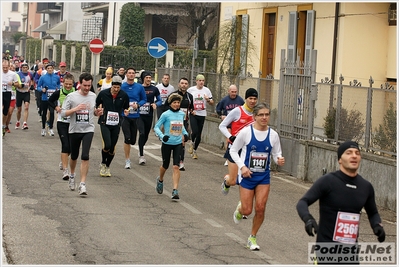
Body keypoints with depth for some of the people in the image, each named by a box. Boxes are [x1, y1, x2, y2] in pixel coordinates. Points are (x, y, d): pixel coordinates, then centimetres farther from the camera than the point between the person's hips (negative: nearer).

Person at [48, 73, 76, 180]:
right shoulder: (58, 93, -5)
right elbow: (50, 101, 13)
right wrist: (56, 107, -3)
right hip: (62, 122, -2)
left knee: (71, 146, 11)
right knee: (65, 145, -12)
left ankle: (63, 161, 42)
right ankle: (65, 170, -10)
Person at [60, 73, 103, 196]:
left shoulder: (93, 96, 4)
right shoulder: (71, 96, -7)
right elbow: (63, 113, -9)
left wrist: (98, 112, -3)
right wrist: (75, 109, -22)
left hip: (88, 130, 0)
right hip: (74, 130, 0)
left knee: (85, 156, -15)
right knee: (74, 156, 15)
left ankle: (82, 184, -14)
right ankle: (72, 175, 45)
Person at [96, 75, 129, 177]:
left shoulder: (124, 95, -1)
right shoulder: (103, 93, -5)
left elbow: (126, 107, 15)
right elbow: (96, 105, 11)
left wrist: (126, 111, -7)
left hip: (116, 124, 2)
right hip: (105, 123, -2)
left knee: (112, 148, 4)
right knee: (107, 145, -18)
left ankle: (107, 166, 26)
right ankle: (103, 164, 9)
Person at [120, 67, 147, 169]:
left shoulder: (139, 87, 2)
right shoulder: (121, 87, -4)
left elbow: (144, 99, 9)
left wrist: (138, 105, -9)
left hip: (135, 116, 3)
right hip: (125, 116, -3)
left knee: (133, 140, 9)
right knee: (127, 138, -12)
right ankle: (127, 160, -1)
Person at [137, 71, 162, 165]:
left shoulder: (154, 89, 4)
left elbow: (160, 101, 9)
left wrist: (156, 104, -11)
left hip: (149, 116, 3)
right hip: (139, 115, -3)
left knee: (146, 135, 13)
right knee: (142, 133, -17)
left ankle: (141, 149, 41)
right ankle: (141, 156, -14)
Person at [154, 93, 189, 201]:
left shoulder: (182, 114, 4)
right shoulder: (166, 114, -10)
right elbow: (156, 127, -7)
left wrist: (185, 134, 5)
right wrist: (162, 136, -23)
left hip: (178, 144, 2)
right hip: (167, 143, -2)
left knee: (176, 166, -10)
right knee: (165, 165, 13)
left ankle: (175, 191, -11)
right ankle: (160, 180, 46)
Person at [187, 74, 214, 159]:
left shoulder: (207, 90, 3)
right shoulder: (191, 90, -2)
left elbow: (212, 103, 7)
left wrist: (208, 100, -14)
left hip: (202, 114, 2)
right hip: (193, 114, -2)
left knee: (199, 134, 5)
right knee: (195, 131, -17)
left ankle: (194, 150, 21)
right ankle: (192, 142, 16)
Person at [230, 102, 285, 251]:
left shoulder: (273, 135, -4)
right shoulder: (246, 132, -11)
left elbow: (276, 155, 6)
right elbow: (233, 151, -2)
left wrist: (279, 160, -18)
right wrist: (242, 167, -15)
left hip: (264, 177, 2)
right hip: (247, 176, -2)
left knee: (260, 208, -6)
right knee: (247, 210, 0)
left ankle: (253, 238, 15)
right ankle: (240, 208, 39)